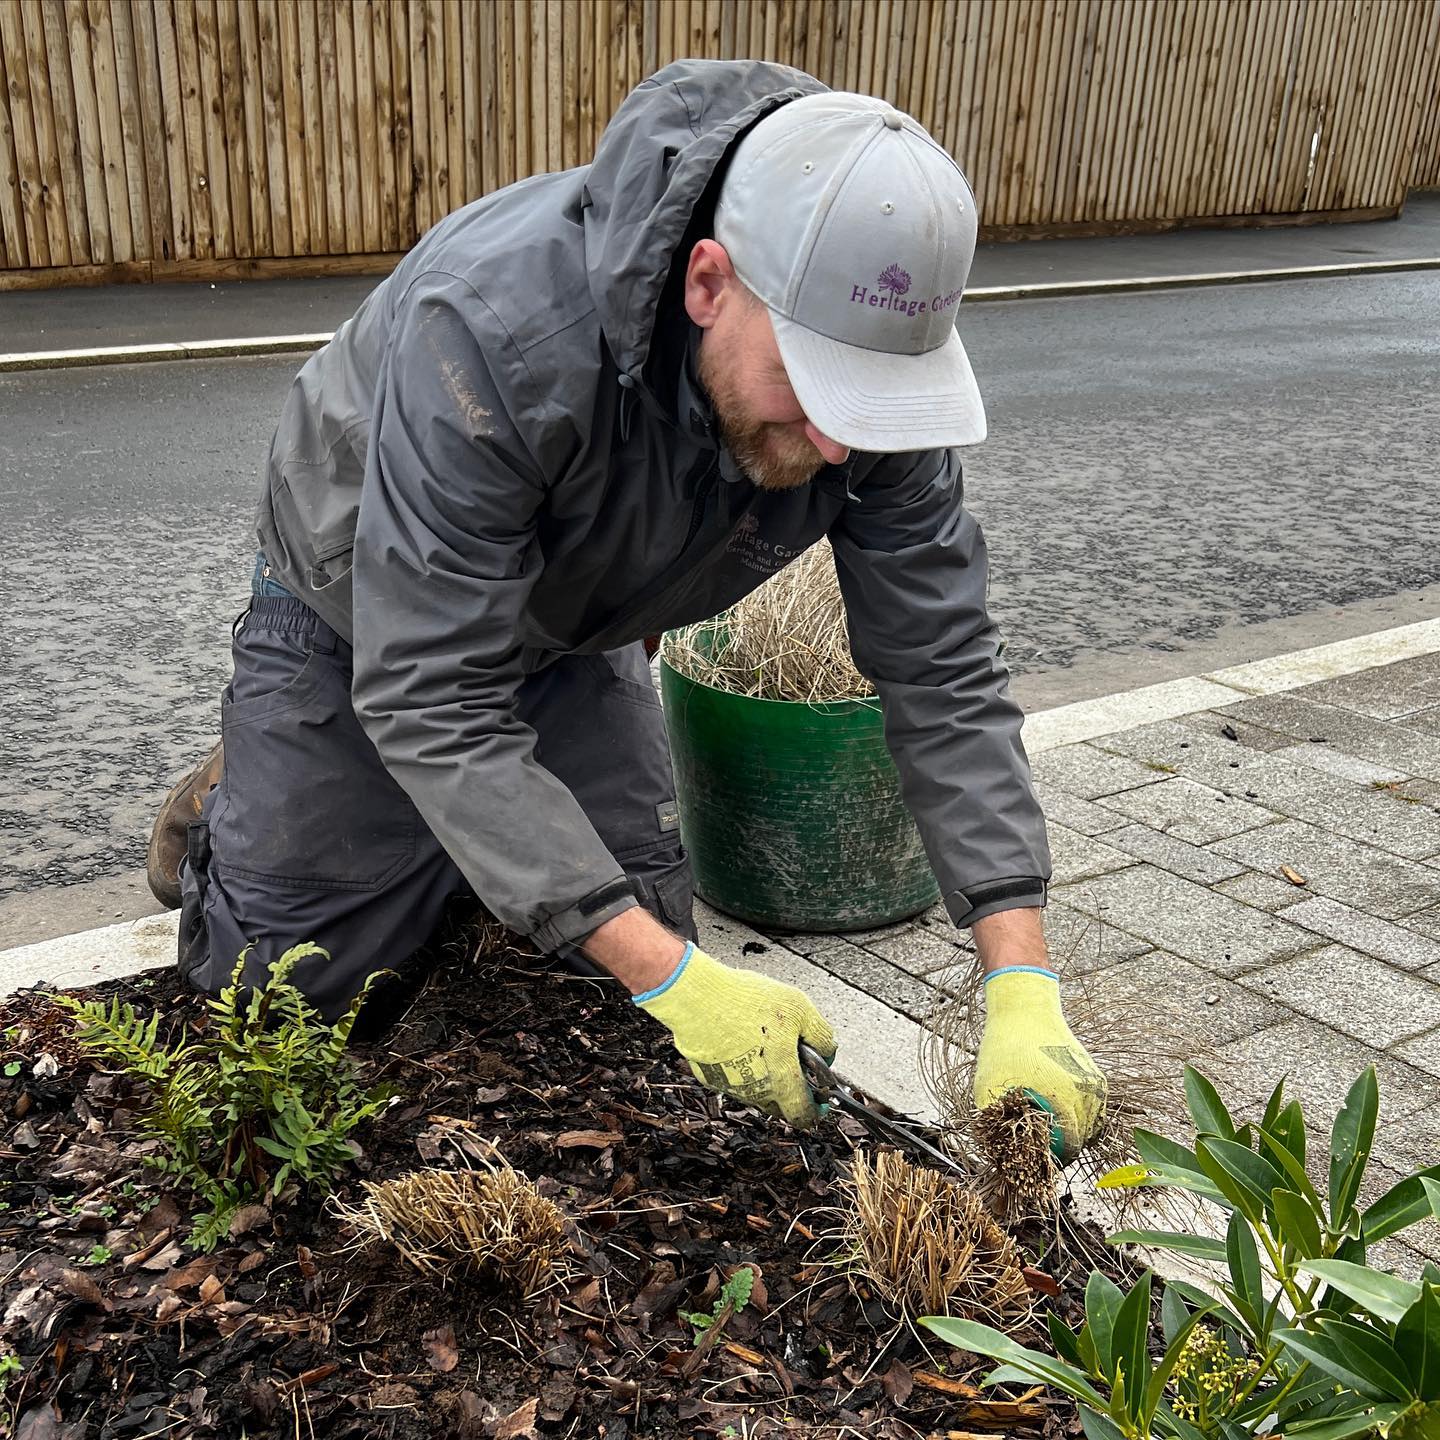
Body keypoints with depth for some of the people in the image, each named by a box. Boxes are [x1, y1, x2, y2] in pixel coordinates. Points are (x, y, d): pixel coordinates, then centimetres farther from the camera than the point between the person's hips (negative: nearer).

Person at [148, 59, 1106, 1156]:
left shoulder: (870, 360, -27)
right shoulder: (496, 327, -43)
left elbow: (945, 673, -23)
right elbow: (429, 701, -41)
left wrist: (1023, 984, -31)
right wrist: (670, 976, -44)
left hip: (573, 635, 4)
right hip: (363, 633, -4)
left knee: (639, 947, 5)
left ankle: (468, 838, 30)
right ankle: (224, 813, 31)